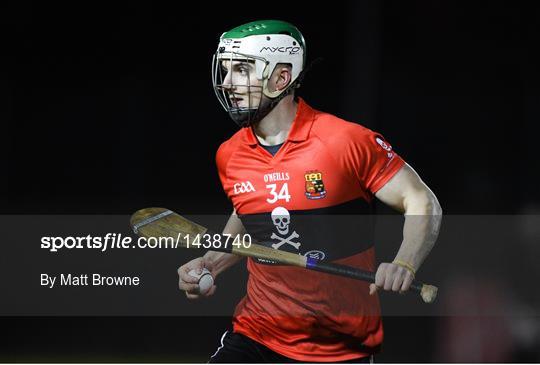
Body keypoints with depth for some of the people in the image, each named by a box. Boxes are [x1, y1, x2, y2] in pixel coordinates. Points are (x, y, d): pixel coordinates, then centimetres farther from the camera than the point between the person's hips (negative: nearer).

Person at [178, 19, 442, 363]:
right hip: (256, 336, 4)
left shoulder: (346, 141, -13)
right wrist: (210, 264, 8)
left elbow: (423, 202, -9)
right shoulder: (230, 156, 4)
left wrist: (404, 264, -26)